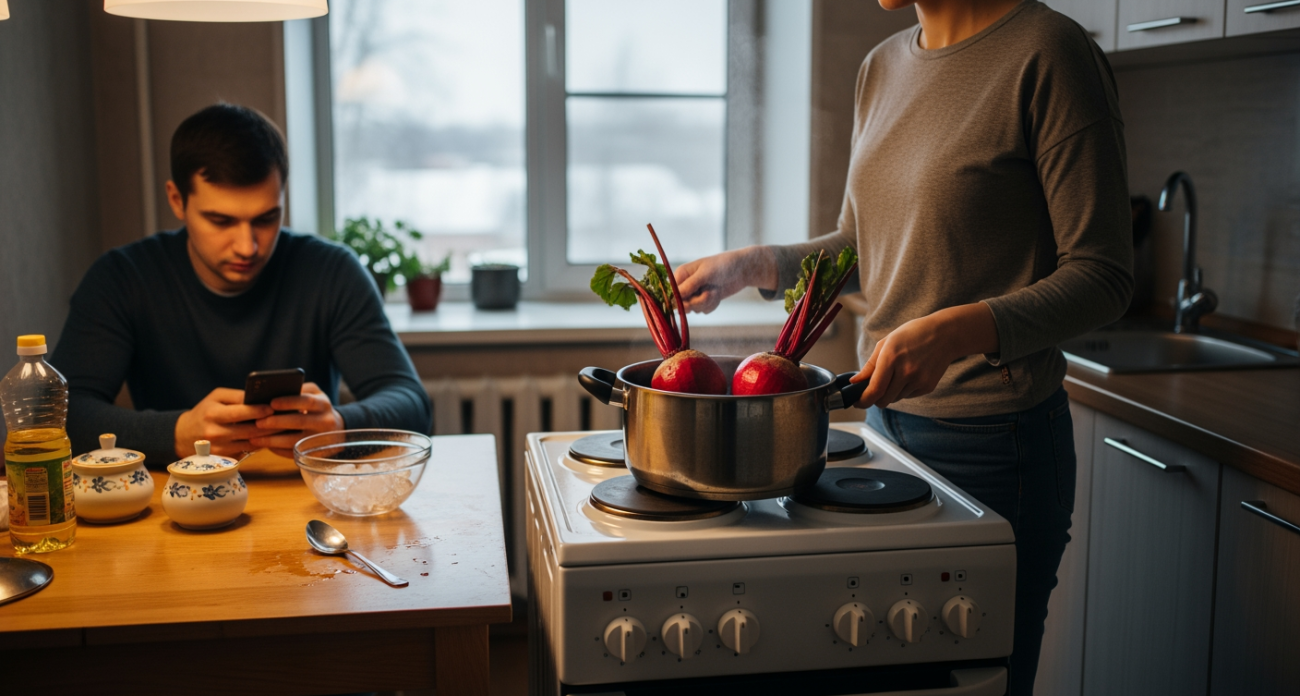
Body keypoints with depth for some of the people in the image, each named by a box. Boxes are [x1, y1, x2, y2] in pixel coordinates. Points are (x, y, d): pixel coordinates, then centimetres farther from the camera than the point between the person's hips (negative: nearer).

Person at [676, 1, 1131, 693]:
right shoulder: (882, 66, 10)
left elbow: (1101, 277, -15)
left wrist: (954, 331, -28)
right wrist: (751, 264, 4)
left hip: (992, 440, -7)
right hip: (885, 414, 7)